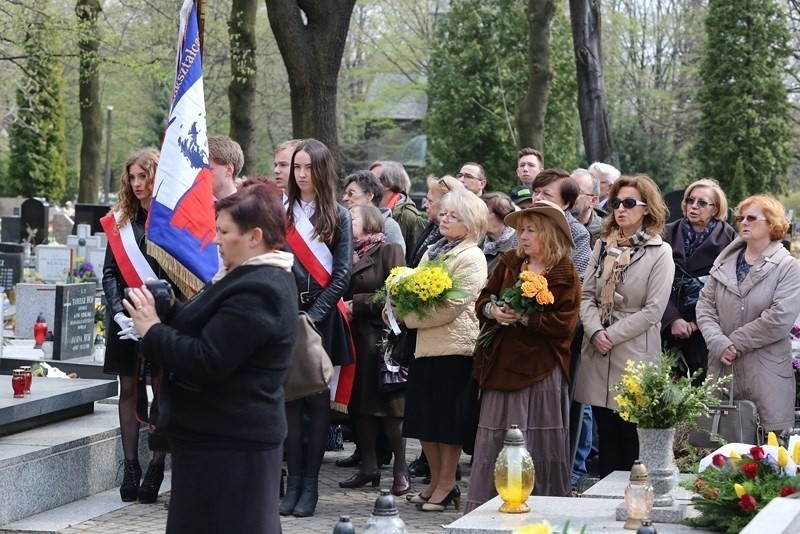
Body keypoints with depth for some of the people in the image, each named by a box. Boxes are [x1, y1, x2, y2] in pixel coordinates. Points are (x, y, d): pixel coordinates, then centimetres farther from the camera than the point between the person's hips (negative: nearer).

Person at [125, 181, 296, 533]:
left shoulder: (257, 292, -21)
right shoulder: (260, 278, 13)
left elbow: (205, 361, -25)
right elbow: (207, 332, 18)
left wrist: (152, 330, -14)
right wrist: (171, 310, 1)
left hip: (228, 442, -11)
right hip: (227, 434, 11)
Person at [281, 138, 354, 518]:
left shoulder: (338, 216, 3)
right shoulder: (282, 214, 8)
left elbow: (341, 273, -2)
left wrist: (315, 314, -11)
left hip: (323, 317, -1)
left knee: (318, 400, 1)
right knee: (290, 397, 1)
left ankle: (310, 483, 4)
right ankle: (293, 481, 6)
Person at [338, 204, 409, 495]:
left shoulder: (388, 250, -3)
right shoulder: (349, 254, 18)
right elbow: (340, 291, 19)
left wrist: (357, 304, -11)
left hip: (380, 335, -7)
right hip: (355, 336, 7)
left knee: (388, 405, -6)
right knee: (361, 405, 7)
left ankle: (400, 469, 0)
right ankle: (368, 466, 13)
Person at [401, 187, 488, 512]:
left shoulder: (471, 257, -8)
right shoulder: (433, 251, 16)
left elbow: (453, 306, -16)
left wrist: (410, 317, -13)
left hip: (454, 348, -8)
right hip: (426, 345, 8)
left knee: (448, 420, -1)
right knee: (423, 418, 10)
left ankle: (447, 484, 9)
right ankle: (435, 481, 21)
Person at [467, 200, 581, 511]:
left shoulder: (564, 274, -3)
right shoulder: (509, 263, 11)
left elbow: (563, 322, -11)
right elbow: (482, 300, 12)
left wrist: (525, 318, -18)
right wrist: (492, 311, -10)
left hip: (540, 371, -4)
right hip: (502, 365, 4)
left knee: (538, 445, -1)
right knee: (493, 439, 5)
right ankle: (485, 507, 11)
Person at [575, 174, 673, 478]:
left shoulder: (660, 253, -4)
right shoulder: (603, 245, 12)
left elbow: (653, 310, -9)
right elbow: (586, 294, 8)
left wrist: (612, 335, -12)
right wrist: (595, 331, -9)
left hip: (635, 353, -5)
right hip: (598, 352, 5)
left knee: (631, 435, -3)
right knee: (605, 432, 9)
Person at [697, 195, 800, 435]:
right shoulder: (725, 261, 12)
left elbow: (780, 319, -15)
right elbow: (705, 305, 6)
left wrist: (735, 342, -11)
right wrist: (719, 343, -11)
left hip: (766, 373, -4)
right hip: (722, 367, 4)